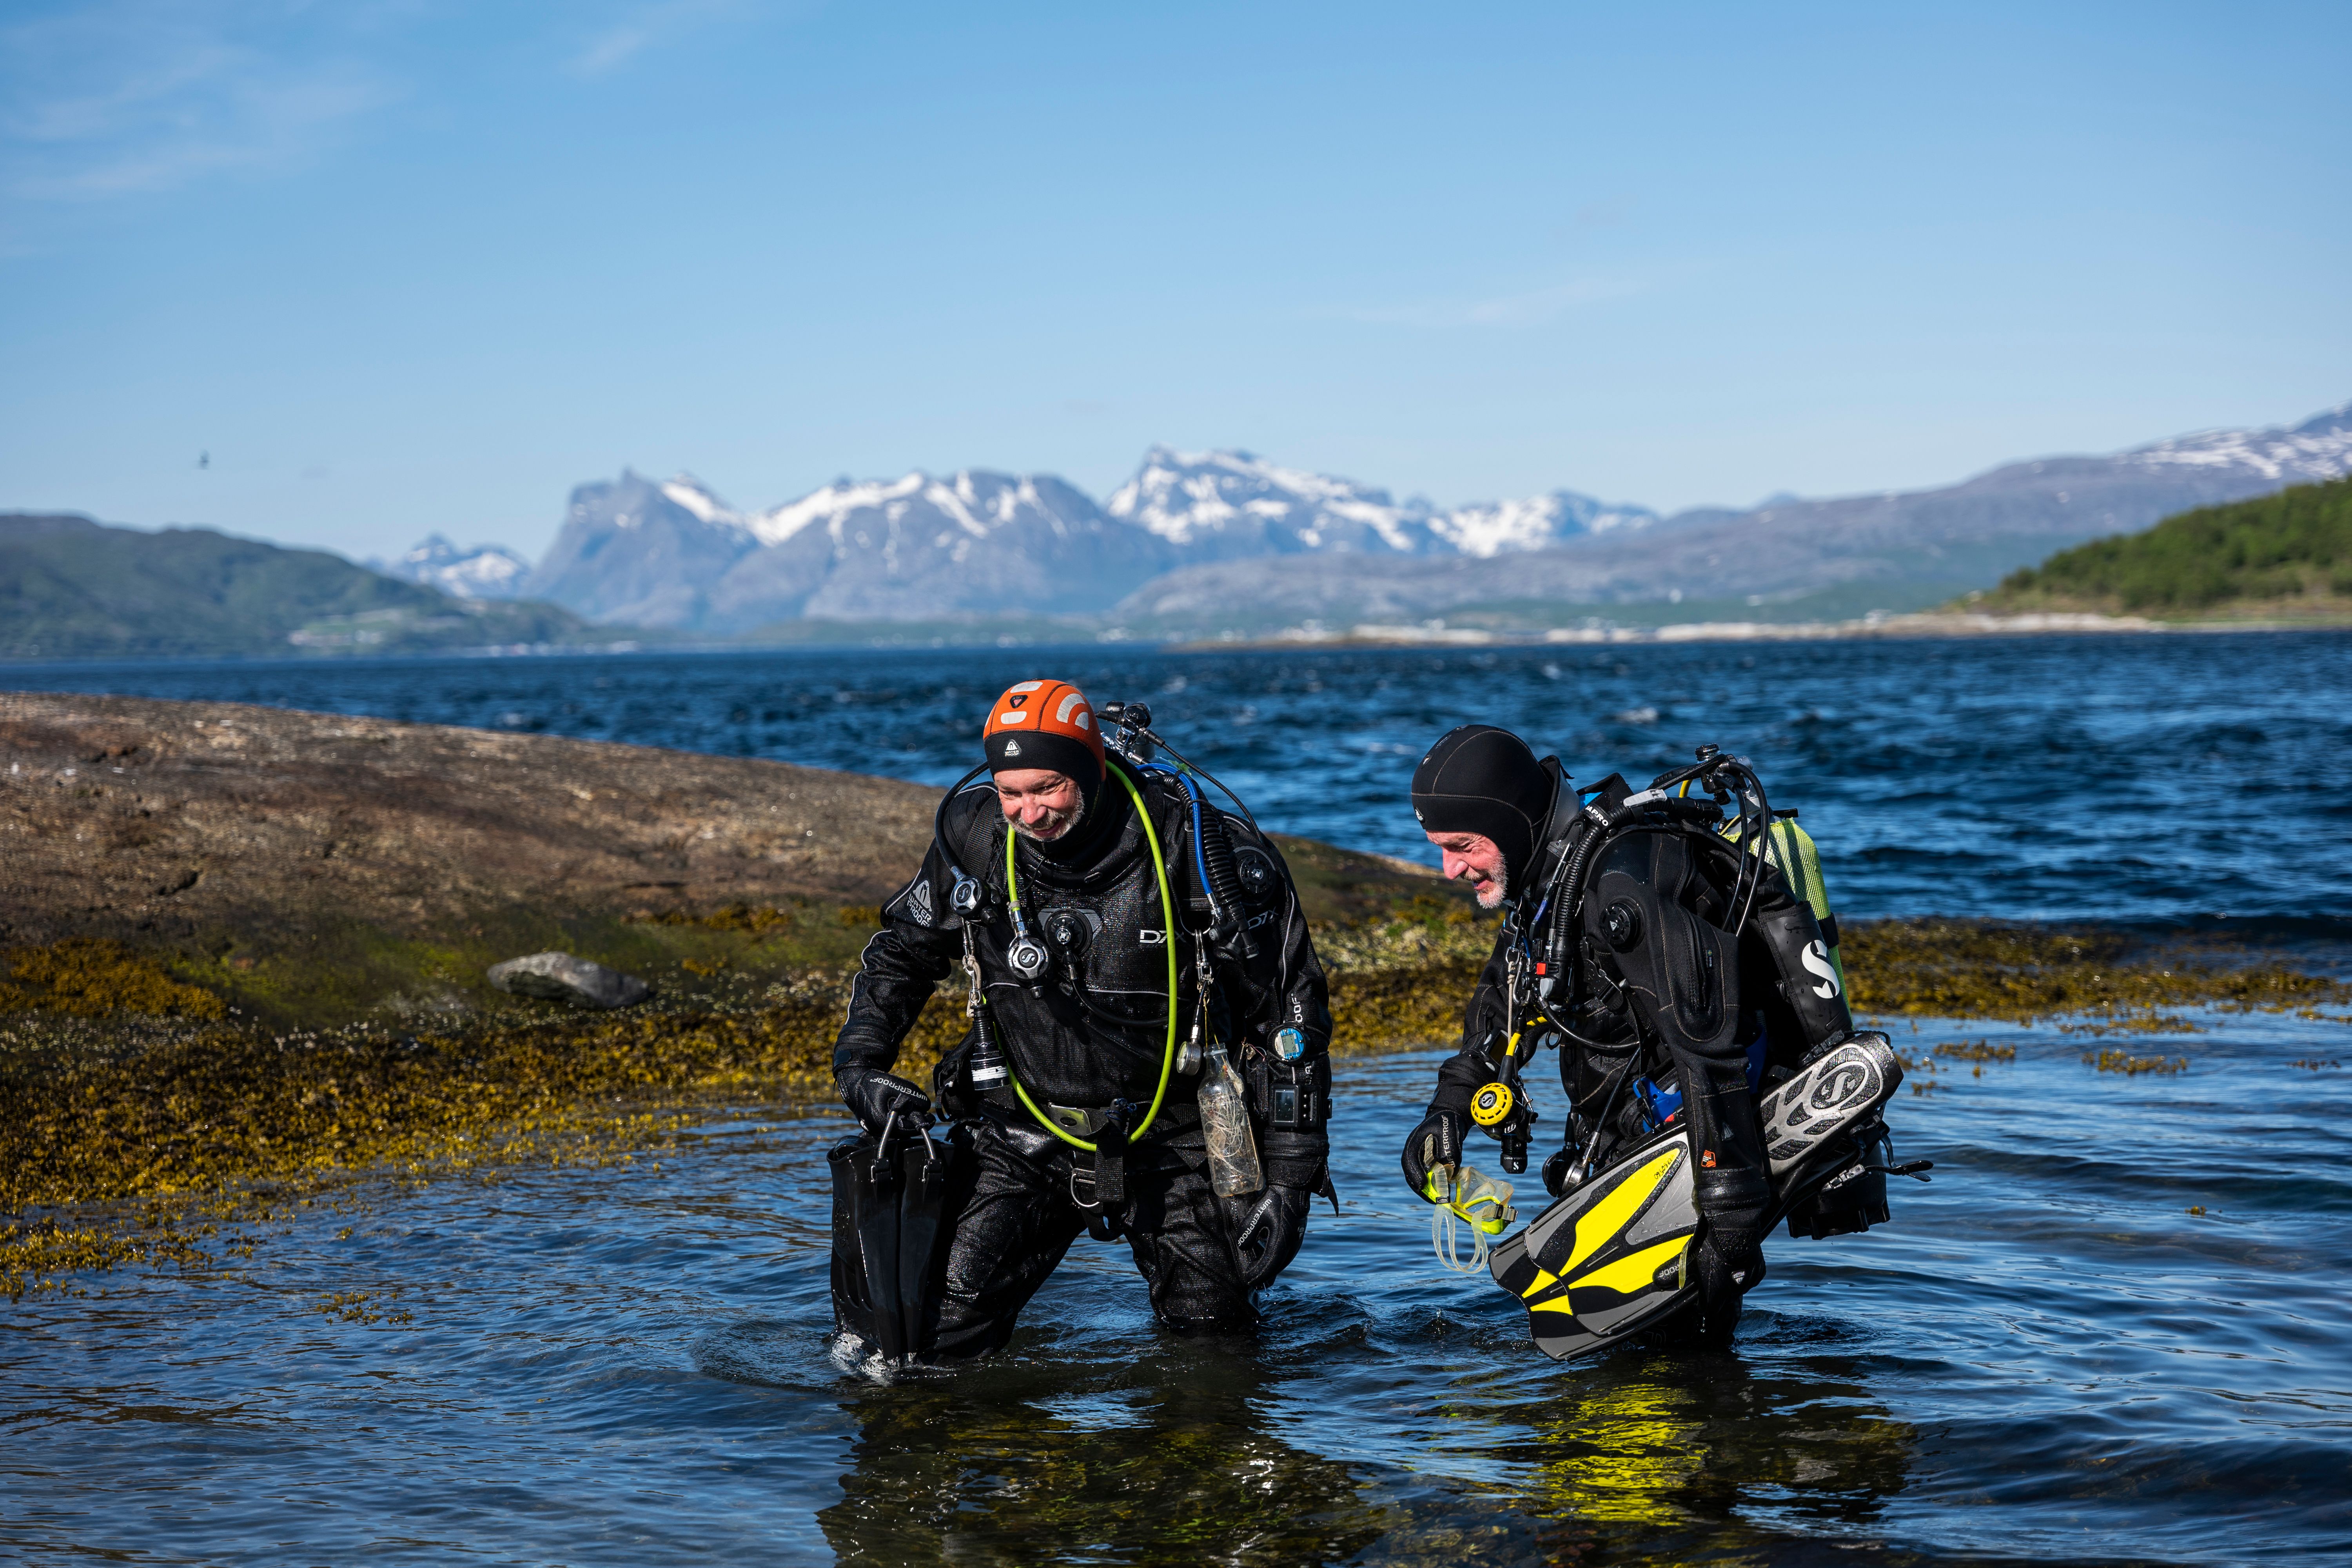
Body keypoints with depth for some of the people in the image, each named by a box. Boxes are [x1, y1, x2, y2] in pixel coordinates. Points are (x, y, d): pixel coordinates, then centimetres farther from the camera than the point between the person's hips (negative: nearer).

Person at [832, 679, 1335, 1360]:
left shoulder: (1200, 848, -18)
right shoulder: (976, 841, -9)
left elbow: (1290, 1012, -11)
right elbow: (900, 955, 13)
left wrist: (1290, 1178, -12)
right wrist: (860, 1062, -3)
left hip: (1172, 1139, -1)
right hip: (1025, 1132, 1)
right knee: (938, 1337, -10)